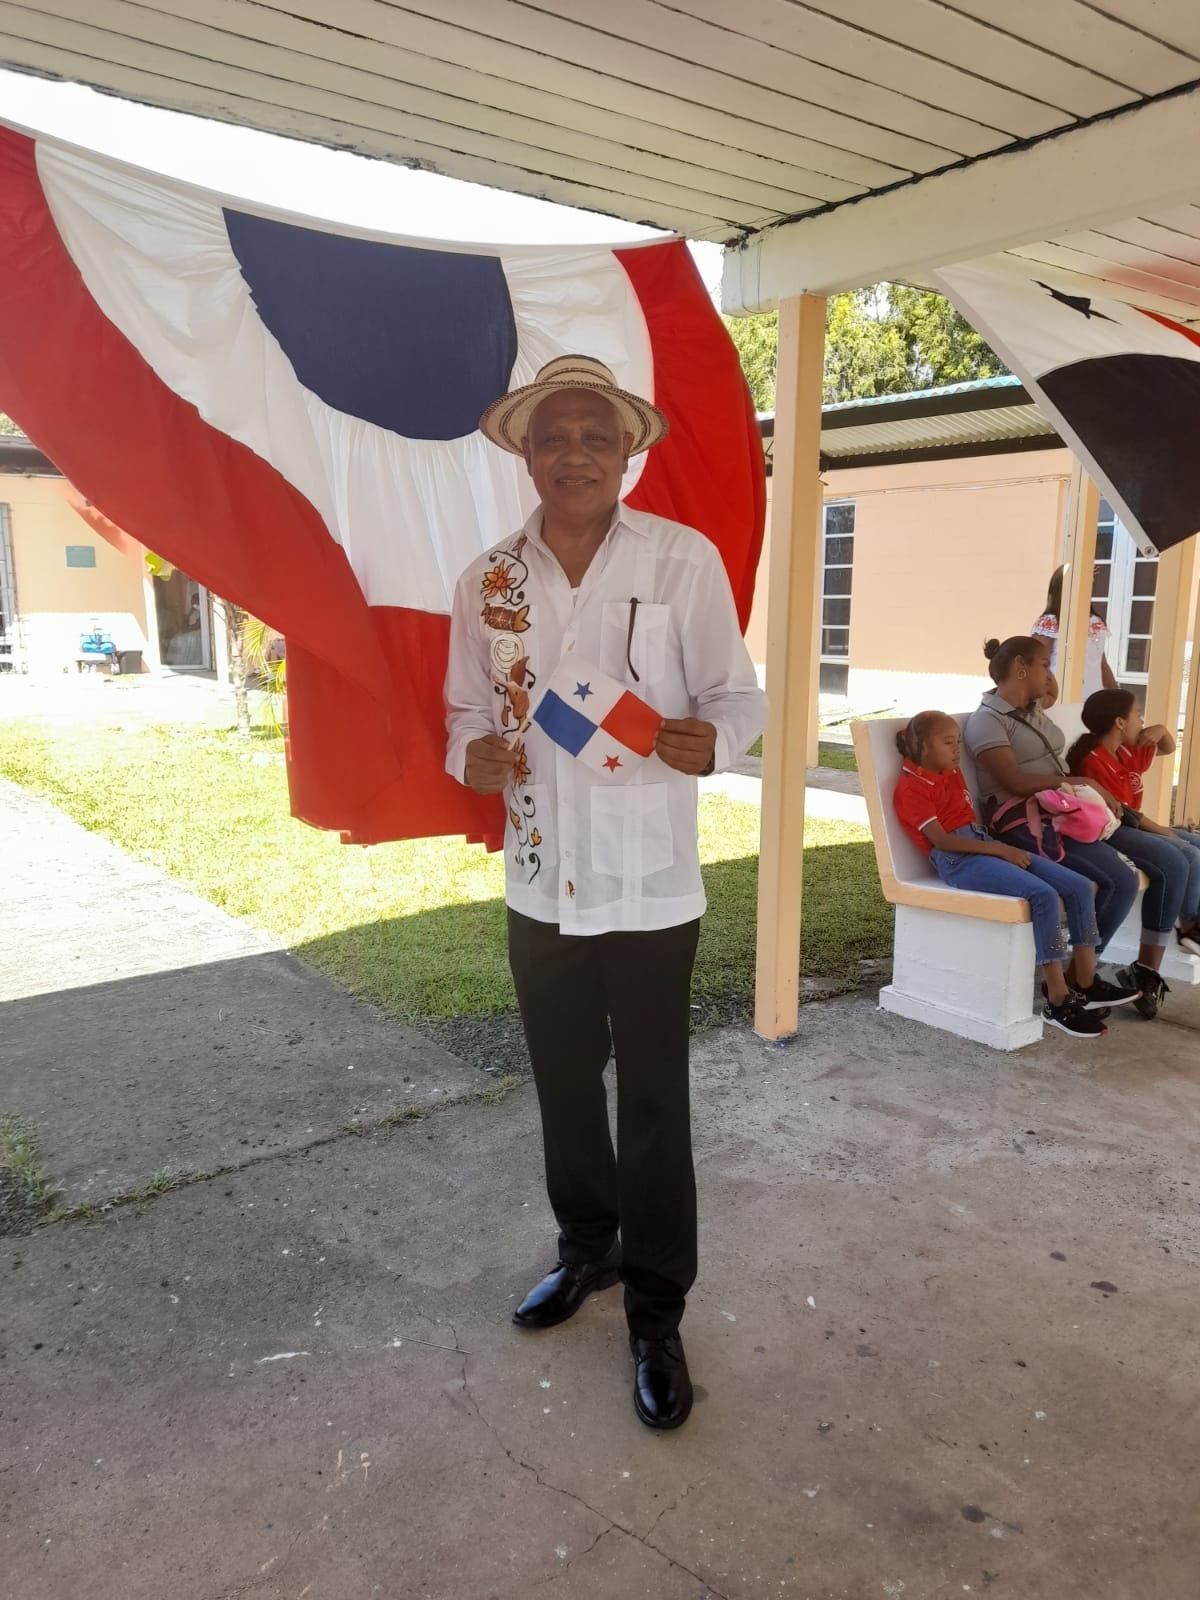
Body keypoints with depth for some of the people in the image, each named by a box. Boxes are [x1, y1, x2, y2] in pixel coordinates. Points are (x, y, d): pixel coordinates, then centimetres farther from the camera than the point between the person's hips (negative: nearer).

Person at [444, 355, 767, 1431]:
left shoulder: (684, 560, -7)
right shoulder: (489, 581, 2)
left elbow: (741, 695, -4)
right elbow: (468, 710, 9)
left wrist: (709, 739, -26)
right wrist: (475, 754, -14)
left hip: (649, 883, -3)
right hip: (541, 884, 4)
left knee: (653, 1103, 6)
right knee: (565, 1086, 19)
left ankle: (656, 1313, 27)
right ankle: (587, 1248, 44)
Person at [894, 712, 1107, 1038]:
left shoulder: (953, 774, 21)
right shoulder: (910, 788, -6)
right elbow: (941, 841, -15)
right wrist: (1000, 850, -18)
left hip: (986, 845, 9)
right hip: (957, 861, -9)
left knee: (1078, 886, -5)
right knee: (1044, 895, -29)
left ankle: (1085, 983, -3)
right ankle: (1058, 1002, -23)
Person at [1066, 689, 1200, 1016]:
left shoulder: (1128, 751, 11)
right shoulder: (1091, 761, -17)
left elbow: (1168, 749, 29)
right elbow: (1117, 812, -17)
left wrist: (1162, 730, 7)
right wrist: (1161, 831, -13)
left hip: (1133, 827, 11)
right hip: (1106, 832, -11)